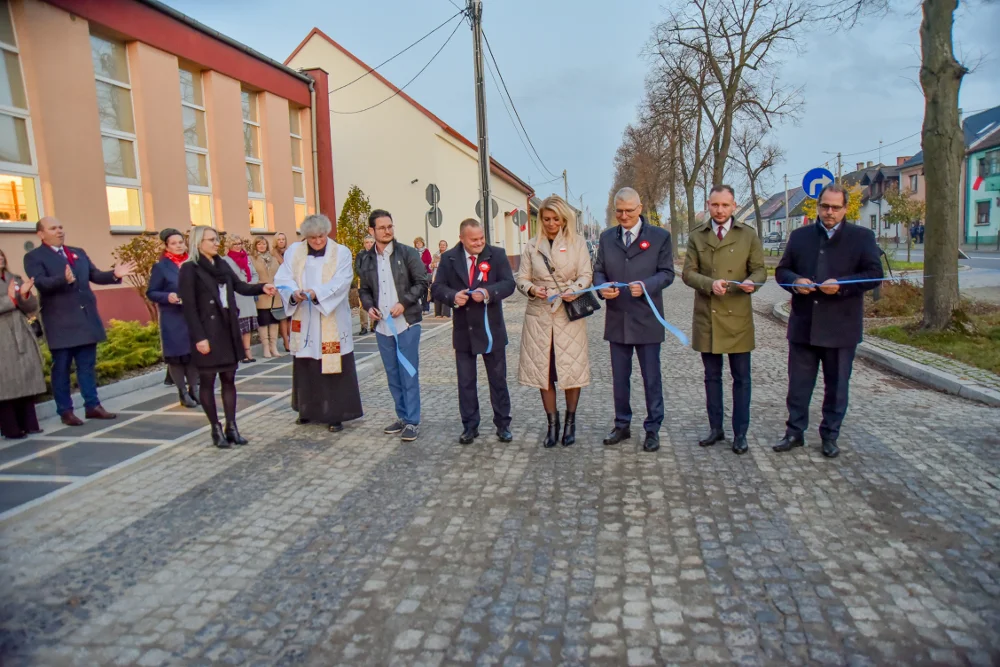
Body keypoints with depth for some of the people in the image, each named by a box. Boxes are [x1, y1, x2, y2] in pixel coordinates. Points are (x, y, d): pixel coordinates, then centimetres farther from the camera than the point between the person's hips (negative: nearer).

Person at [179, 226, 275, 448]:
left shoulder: (222, 265, 11)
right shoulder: (189, 269, -8)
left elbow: (241, 286, 6)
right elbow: (189, 306, -12)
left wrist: (262, 288, -13)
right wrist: (199, 337, -16)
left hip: (227, 330, 6)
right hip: (207, 332, -6)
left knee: (229, 378, 9)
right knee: (208, 380, 4)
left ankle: (231, 426, 16)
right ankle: (216, 429, 13)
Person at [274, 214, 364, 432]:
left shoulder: (341, 252, -3)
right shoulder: (294, 251, 5)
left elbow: (342, 281, -15)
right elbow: (283, 278, -2)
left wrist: (317, 293, -30)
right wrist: (294, 293, -24)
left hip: (332, 322, -3)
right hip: (304, 321, 3)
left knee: (334, 366, -2)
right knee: (305, 367, 12)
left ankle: (335, 414, 6)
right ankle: (308, 409, 28)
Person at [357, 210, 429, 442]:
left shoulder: (408, 253, -3)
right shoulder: (365, 258, 8)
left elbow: (421, 283, -4)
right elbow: (364, 289, 14)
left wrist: (404, 303, -15)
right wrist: (369, 306, -6)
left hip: (407, 323, -4)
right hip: (382, 325, 4)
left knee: (409, 374, -1)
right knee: (393, 375, 12)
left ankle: (412, 421, 7)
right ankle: (402, 417, 24)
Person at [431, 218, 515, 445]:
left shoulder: (497, 254, -4)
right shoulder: (448, 258, 1)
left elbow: (509, 283, -10)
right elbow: (437, 288, -1)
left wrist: (488, 292, -28)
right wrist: (453, 296, -22)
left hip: (491, 329, -1)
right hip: (463, 330, 2)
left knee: (498, 380, 10)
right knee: (466, 382, 10)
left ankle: (503, 424, 23)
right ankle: (470, 426, 22)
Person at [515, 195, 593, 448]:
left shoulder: (577, 243, 6)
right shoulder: (531, 246, 10)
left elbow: (586, 275, 0)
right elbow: (521, 278, 8)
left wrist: (575, 289, -20)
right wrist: (532, 289, -13)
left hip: (569, 314, -1)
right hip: (539, 314, 2)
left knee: (571, 368, 1)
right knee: (543, 370, 3)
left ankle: (570, 421, 19)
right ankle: (552, 423, 16)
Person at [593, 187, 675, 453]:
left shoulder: (659, 236, 0)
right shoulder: (607, 237, 9)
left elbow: (667, 273, -4)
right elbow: (598, 271, 9)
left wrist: (645, 286, -22)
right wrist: (602, 287, -14)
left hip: (646, 319, -3)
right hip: (617, 320, 3)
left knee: (651, 378, 6)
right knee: (619, 378, 13)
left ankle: (653, 429, 19)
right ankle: (622, 425, 27)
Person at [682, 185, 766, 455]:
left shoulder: (749, 235, 6)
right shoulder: (696, 237, 8)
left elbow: (759, 270, 4)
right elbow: (688, 273, 0)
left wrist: (751, 282, -19)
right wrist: (710, 284, -19)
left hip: (737, 317, -1)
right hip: (706, 318, 1)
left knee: (741, 378, 4)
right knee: (712, 377, 11)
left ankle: (740, 433, 15)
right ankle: (715, 428, 23)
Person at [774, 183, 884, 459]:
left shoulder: (862, 237, 1)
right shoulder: (799, 236, 9)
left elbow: (874, 275, -4)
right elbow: (782, 270, 10)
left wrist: (841, 285, -19)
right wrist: (795, 281, -11)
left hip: (840, 327, -2)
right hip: (803, 325, 2)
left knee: (836, 385, 10)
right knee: (798, 383, 9)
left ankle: (830, 436, 23)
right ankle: (795, 432, 21)